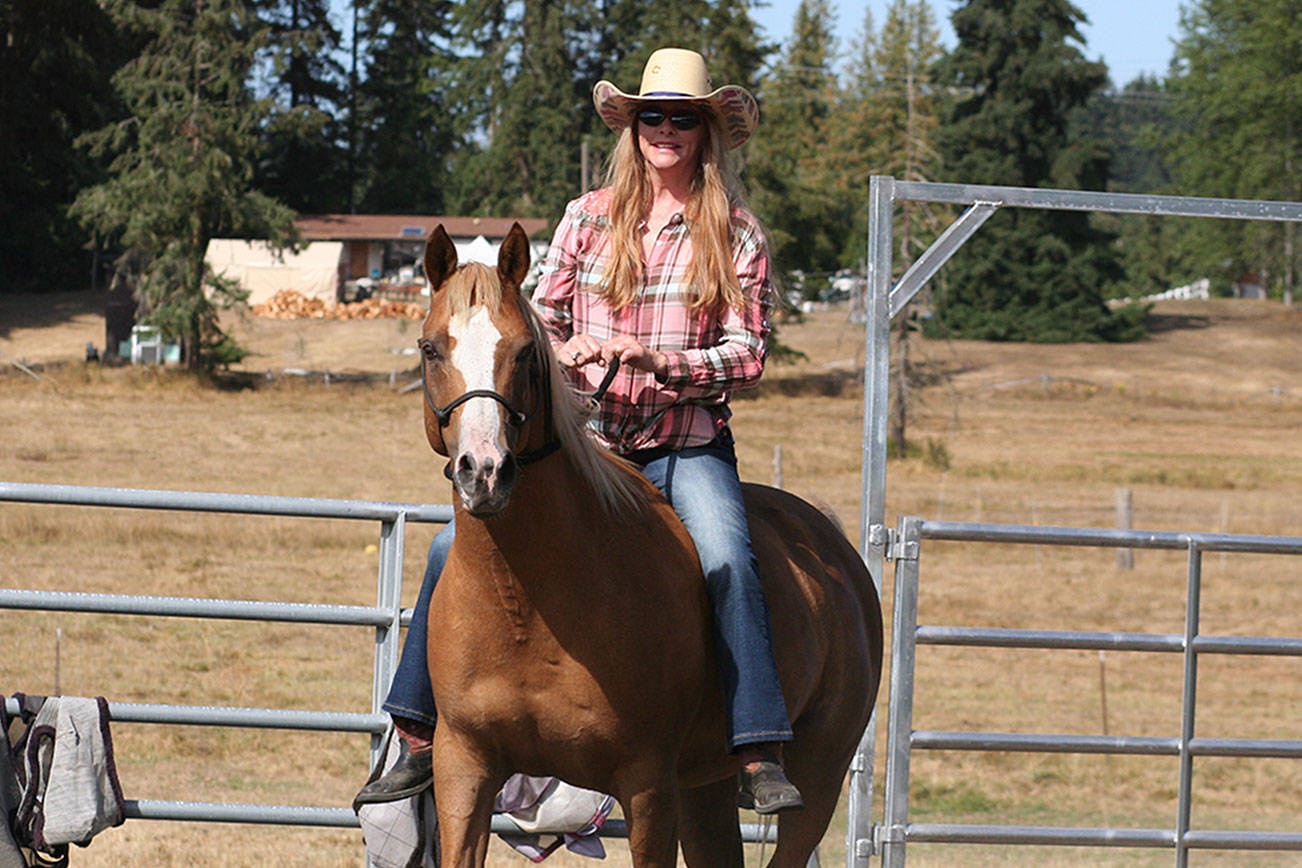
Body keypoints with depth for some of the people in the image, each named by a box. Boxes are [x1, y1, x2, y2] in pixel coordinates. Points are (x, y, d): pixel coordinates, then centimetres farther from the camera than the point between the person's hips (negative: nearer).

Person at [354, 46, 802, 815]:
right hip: (583, 440, 3)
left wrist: (657, 361, -20)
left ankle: (761, 758, -32)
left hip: (688, 445, -3)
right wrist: (566, 356, -11)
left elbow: (747, 358, -4)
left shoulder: (737, 235, 1)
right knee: (459, 546, -13)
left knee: (728, 560, -32)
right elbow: (544, 318, 13)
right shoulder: (589, 218, 8)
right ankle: (421, 736, -3)